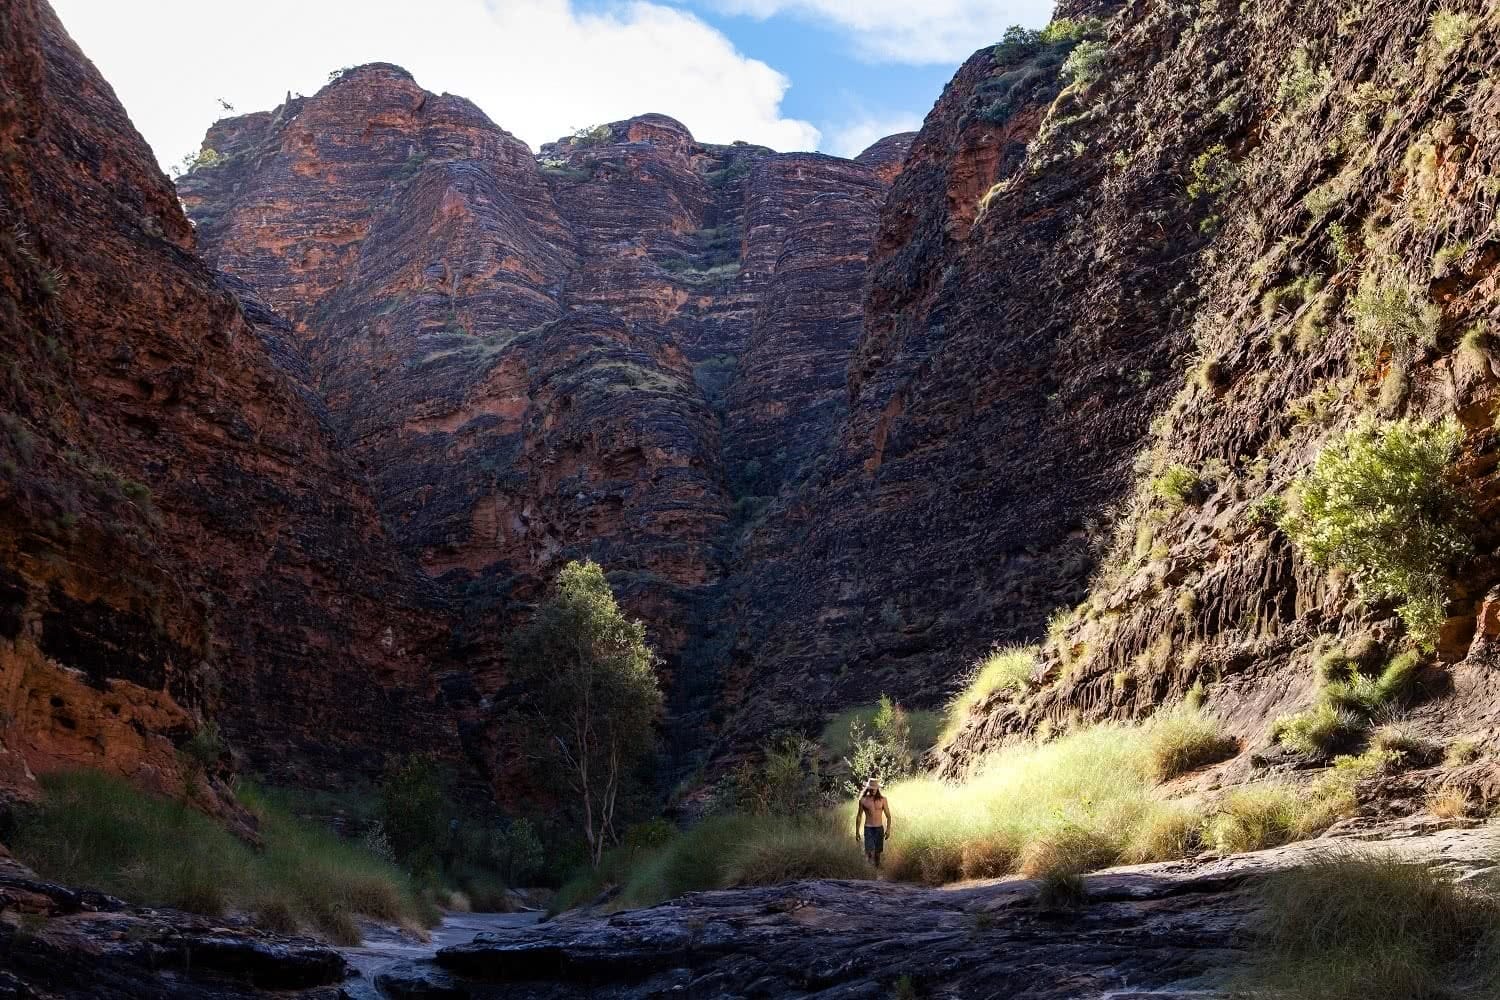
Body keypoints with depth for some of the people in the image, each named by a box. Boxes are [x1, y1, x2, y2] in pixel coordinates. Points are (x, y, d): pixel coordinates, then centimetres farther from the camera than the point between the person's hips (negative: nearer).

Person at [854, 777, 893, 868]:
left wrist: (888, 829, -3)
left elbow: (888, 816, 6)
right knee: (869, 852, -14)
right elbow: (859, 816, 7)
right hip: (868, 828, -1)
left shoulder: (883, 800, 1)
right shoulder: (863, 800, 0)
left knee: (877, 852, 5)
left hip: (879, 828, 1)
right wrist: (857, 831, 6)